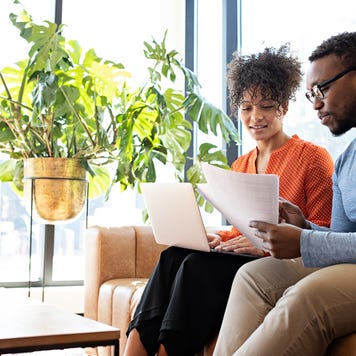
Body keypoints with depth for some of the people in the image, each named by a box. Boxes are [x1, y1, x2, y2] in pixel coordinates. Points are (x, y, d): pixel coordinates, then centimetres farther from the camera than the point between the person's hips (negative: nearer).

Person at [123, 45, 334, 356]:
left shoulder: (314, 158, 0)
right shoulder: (240, 166, 20)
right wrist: (217, 237, 0)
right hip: (242, 259, 6)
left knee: (200, 265, -32)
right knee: (173, 256, -24)